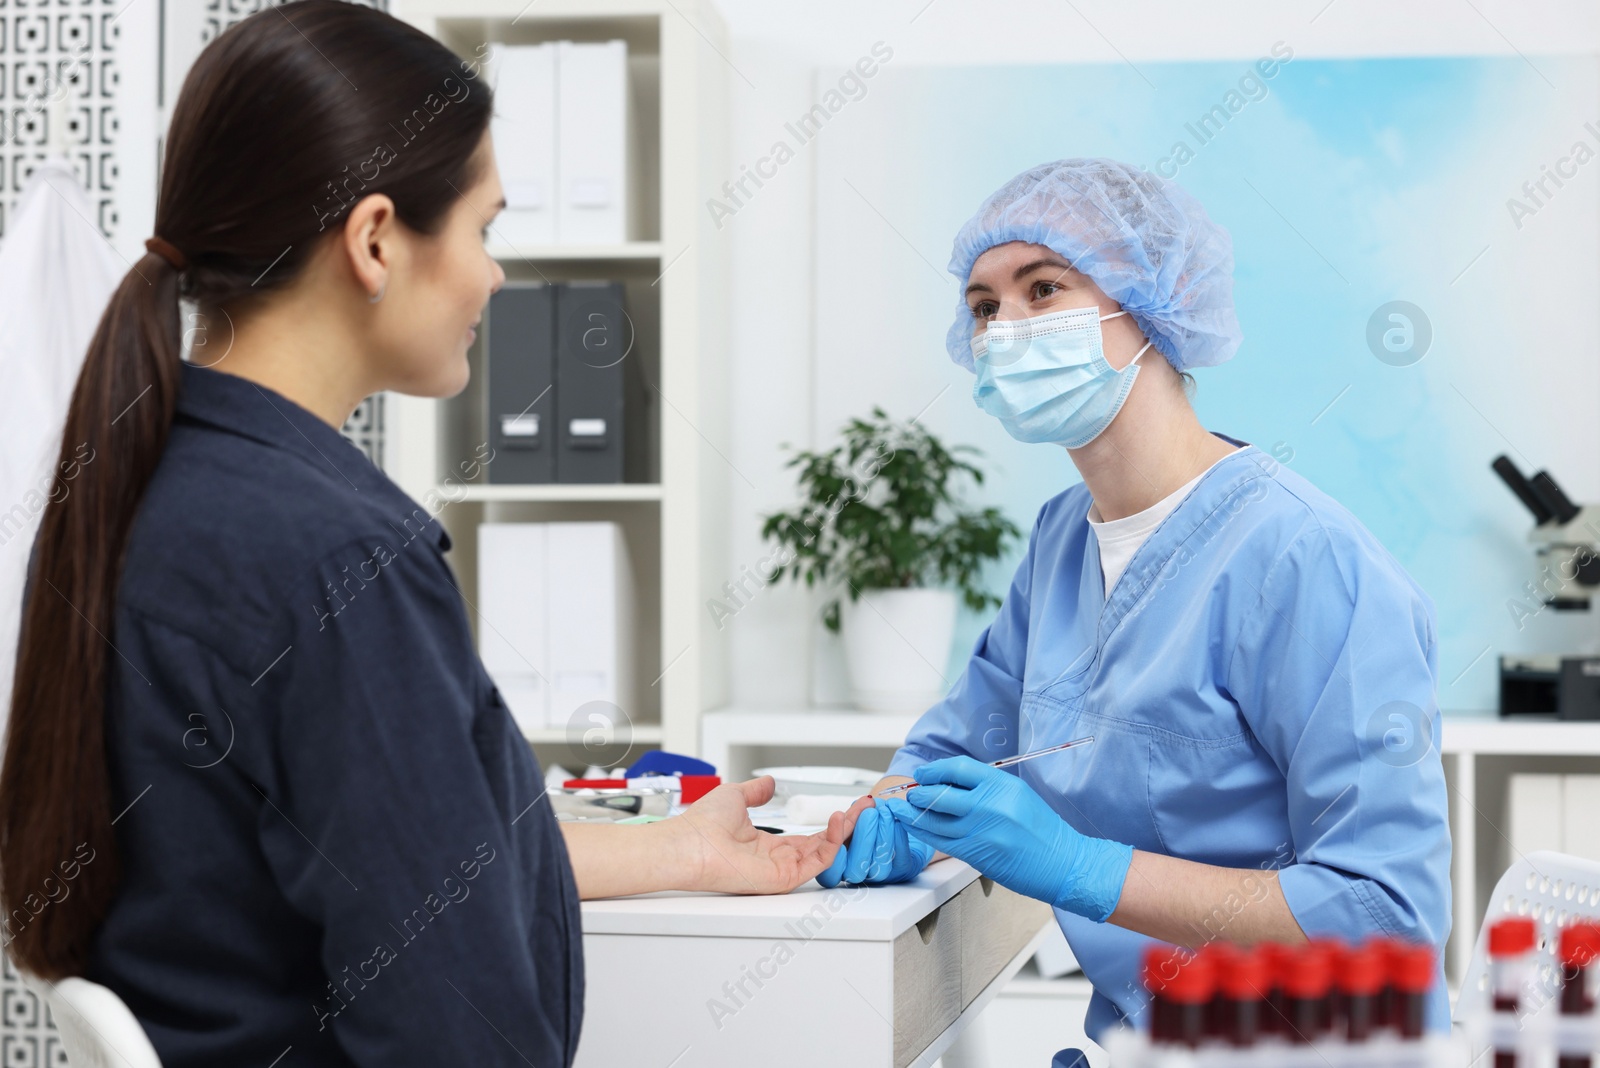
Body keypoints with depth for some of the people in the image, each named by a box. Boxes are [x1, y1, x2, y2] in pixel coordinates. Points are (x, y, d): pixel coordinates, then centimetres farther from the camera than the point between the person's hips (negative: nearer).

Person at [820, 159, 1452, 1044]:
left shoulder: (1303, 561, -17)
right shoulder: (1063, 537, 7)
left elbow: (1389, 913, -22)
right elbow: (957, 738, 21)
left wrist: (1077, 868, -26)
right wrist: (894, 821, -3)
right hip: (1131, 1034, 6)